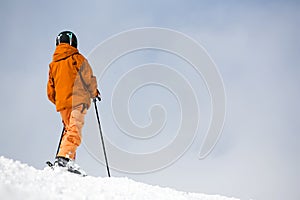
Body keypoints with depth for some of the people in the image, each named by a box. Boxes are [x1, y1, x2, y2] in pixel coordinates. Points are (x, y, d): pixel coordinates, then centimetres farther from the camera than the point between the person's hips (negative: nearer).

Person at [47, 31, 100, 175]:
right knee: (74, 131, -16)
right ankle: (64, 157, -34)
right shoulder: (77, 58, 2)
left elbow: (50, 91, 17)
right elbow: (89, 79, 0)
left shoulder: (53, 64, 18)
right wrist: (94, 93, 17)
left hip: (61, 103, 6)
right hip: (77, 100, -6)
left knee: (68, 130, 17)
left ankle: (68, 159, 7)